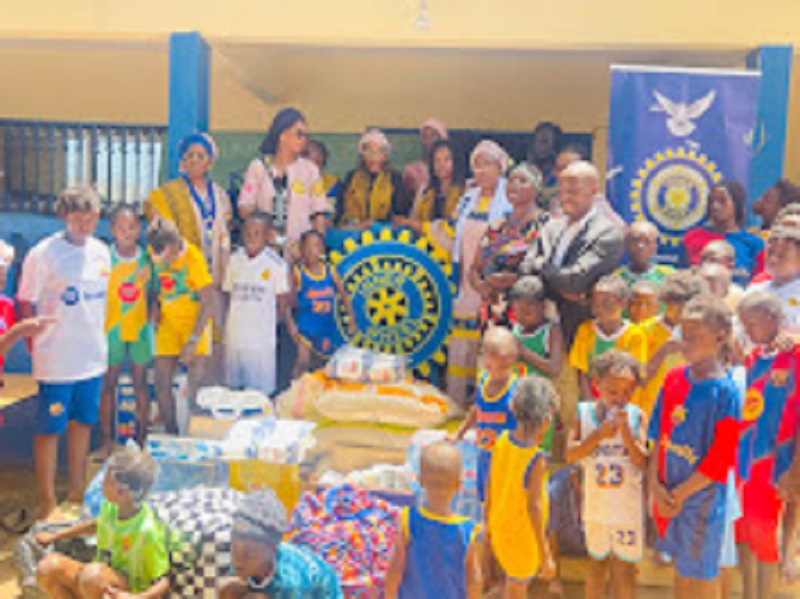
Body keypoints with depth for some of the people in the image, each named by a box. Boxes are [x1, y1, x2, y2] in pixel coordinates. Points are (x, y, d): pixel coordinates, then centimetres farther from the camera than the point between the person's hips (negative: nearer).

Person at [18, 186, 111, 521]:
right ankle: (47, 503, 16)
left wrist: (100, 339, 14)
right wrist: (38, 346, -8)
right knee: (50, 429, 4)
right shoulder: (44, 253, -13)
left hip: (93, 356, 6)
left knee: (83, 422, 16)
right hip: (57, 361, -6)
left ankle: (77, 493, 31)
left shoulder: (101, 251, 6)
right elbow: (26, 304, -9)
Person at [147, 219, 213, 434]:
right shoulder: (153, 253, -5)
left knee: (196, 386, -9)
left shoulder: (193, 257, -20)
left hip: (195, 321, -4)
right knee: (162, 383, -2)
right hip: (168, 321, 4)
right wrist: (155, 308, -2)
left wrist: (193, 340, -17)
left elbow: (208, 303, -16)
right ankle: (171, 434, 11)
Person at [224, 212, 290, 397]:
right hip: (235, 337, 4)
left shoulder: (275, 263, -8)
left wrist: (270, 321, -4)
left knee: (261, 390, 2)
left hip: (261, 339, -4)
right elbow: (228, 293, 10)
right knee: (234, 386, 15)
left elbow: (282, 301, -1)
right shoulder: (235, 260, 4)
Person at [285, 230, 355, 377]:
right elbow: (287, 302, -8)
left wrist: (351, 318, 4)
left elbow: (344, 295, 11)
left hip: (327, 328, 4)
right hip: (306, 327, -4)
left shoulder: (330, 272, 1)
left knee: (319, 366, 18)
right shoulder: (298, 273, -8)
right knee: (303, 362, -18)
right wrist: (290, 324, -18)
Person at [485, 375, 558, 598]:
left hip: (499, 528, 6)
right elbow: (534, 507, -28)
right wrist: (546, 556, -21)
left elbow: (490, 489, 0)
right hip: (523, 537, -5)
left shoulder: (503, 441, -10)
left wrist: (488, 527, 14)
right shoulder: (537, 460, -29)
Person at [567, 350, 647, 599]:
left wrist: (625, 430, -24)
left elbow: (642, 462, -13)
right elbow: (570, 455, -12)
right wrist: (599, 434, -21)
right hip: (596, 504, 1)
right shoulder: (584, 412, -5)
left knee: (624, 567, 7)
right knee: (597, 562, 18)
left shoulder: (636, 416, -8)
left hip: (628, 506, -1)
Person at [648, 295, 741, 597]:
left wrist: (680, 494, -13)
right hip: (668, 494, 5)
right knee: (681, 566, 21)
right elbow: (659, 434, 6)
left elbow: (720, 459, -17)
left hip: (702, 496, -5)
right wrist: (655, 483, -3)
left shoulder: (725, 391, -17)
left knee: (702, 573, 11)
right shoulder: (674, 378, 0)